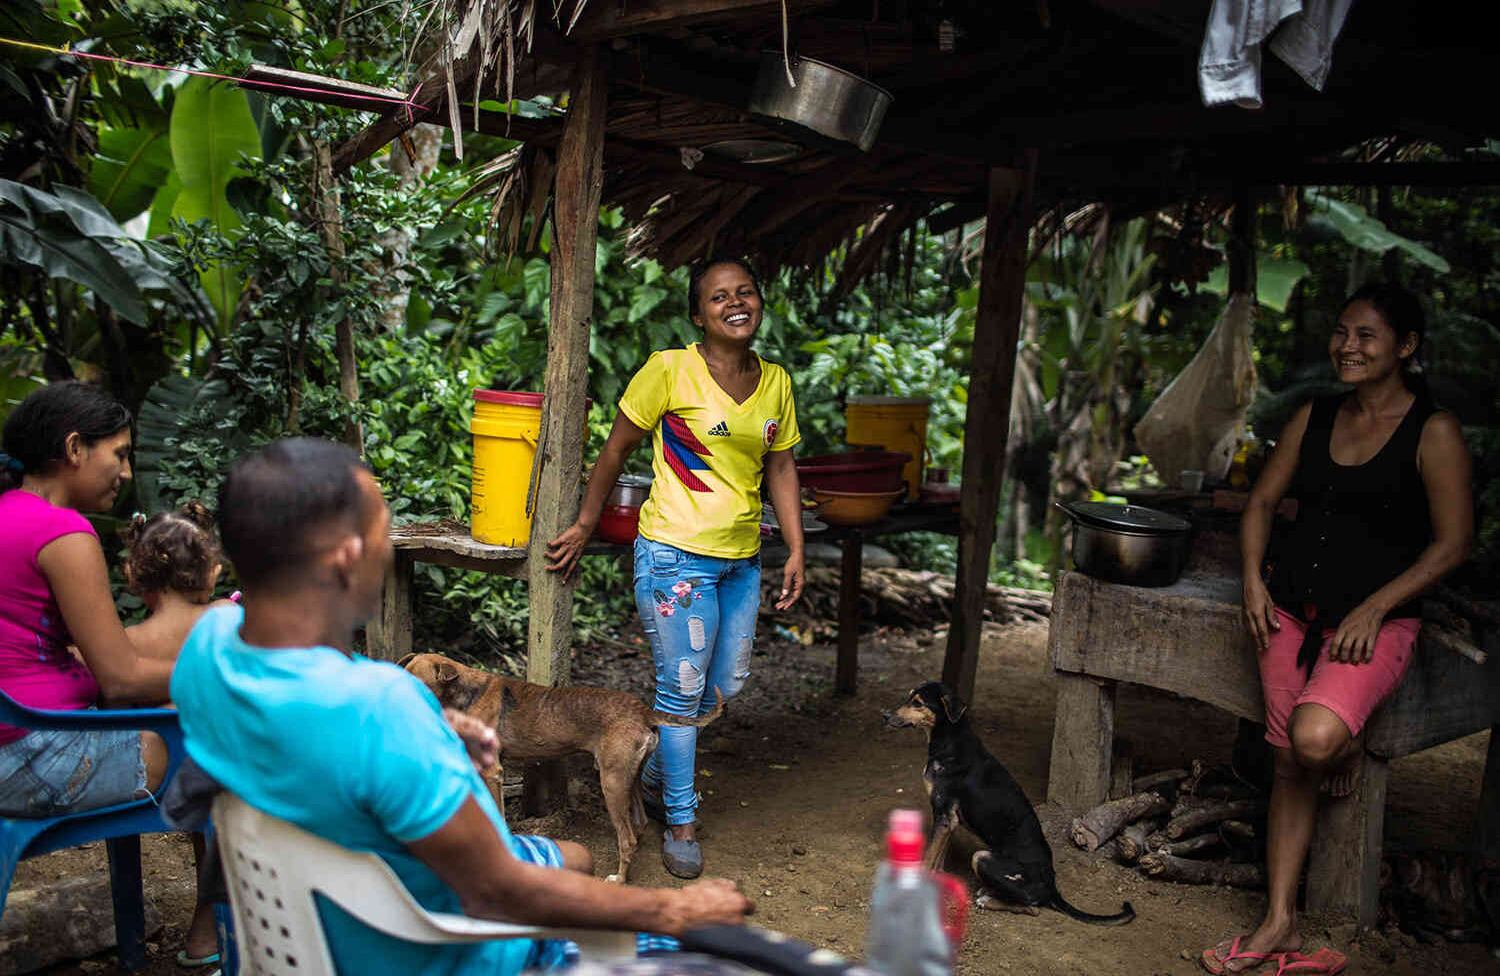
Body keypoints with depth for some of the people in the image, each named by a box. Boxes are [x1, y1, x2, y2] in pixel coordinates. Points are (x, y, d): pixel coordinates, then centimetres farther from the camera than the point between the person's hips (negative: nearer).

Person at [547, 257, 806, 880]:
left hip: (742, 558, 7)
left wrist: (796, 551, 8)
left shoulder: (776, 382, 6)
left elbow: (780, 469, 13)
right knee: (683, 686, 0)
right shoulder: (670, 370, -11)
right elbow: (616, 449, -3)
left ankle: (655, 769, 40)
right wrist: (585, 526, 0)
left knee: (727, 683, 16)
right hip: (676, 553, -6)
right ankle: (680, 821, 19)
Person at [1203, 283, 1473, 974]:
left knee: (1314, 737, -30)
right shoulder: (1315, 418, 9)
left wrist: (1372, 610, -15)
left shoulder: (1433, 432, -7)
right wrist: (1253, 579, 0)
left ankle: (1349, 745, 10)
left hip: (1377, 623, -5)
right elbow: (1262, 503, 16)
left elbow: (1452, 543, -8)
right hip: (1293, 612, 5)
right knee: (1288, 763, 3)